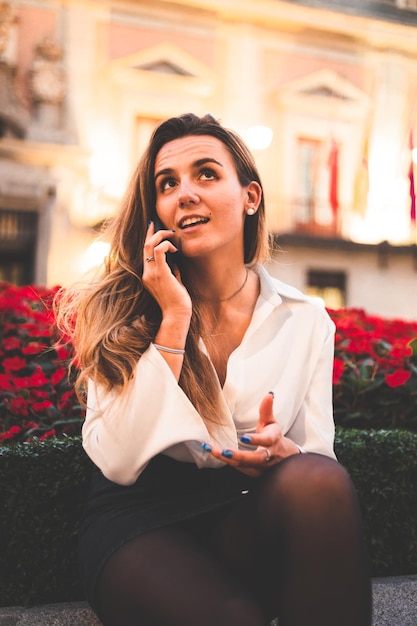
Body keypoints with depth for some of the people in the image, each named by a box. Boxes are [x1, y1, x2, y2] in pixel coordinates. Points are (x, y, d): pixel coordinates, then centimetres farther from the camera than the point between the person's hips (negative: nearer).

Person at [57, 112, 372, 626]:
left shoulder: (305, 320, 0)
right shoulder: (121, 310, -4)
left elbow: (319, 464, 3)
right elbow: (117, 461, -14)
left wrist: (281, 451, -22)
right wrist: (174, 319, -19)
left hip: (252, 520, 3)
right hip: (141, 521, -2)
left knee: (318, 481, -30)